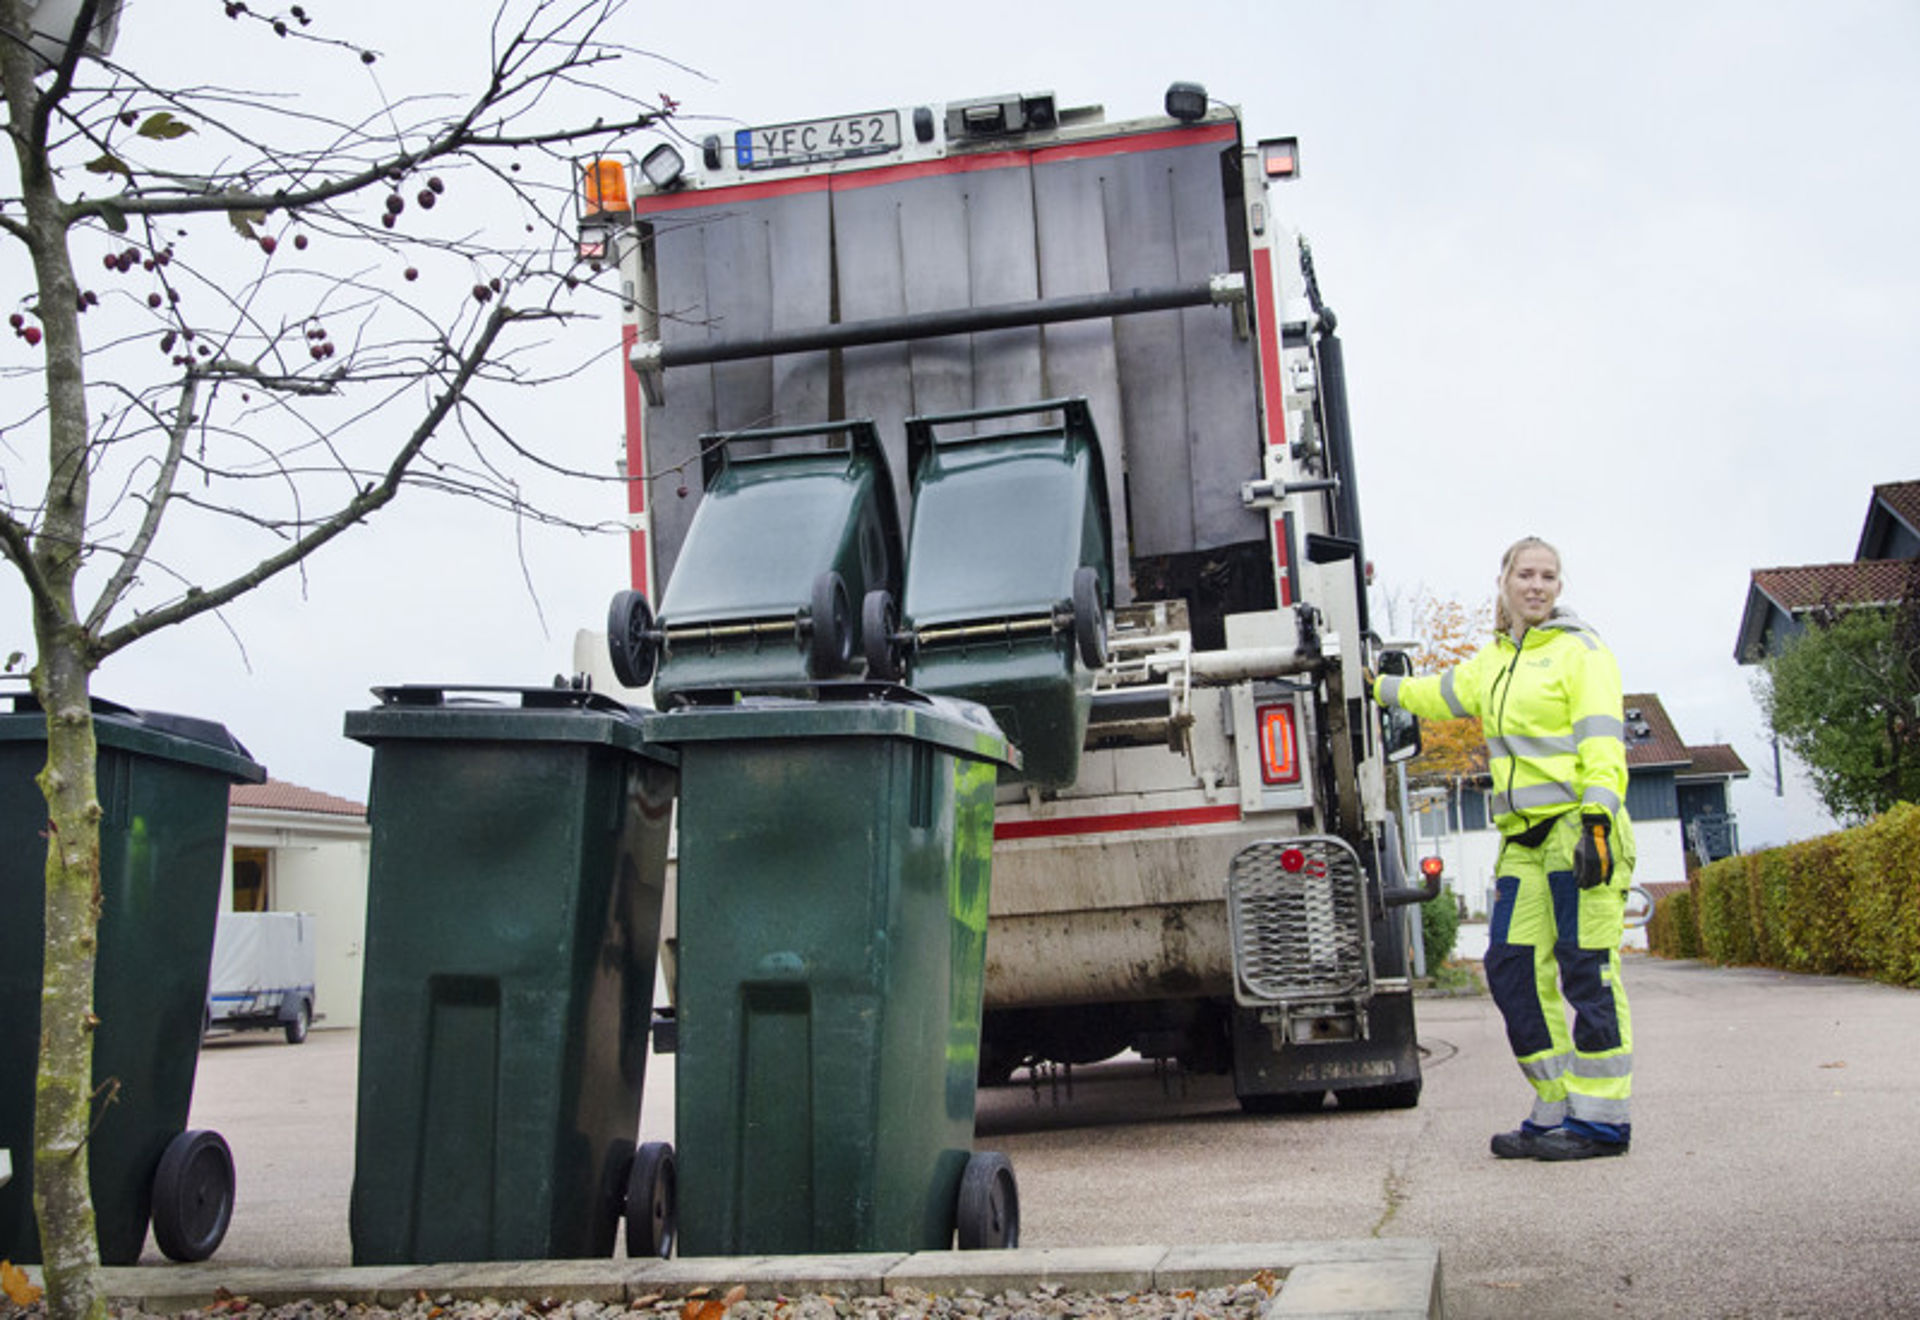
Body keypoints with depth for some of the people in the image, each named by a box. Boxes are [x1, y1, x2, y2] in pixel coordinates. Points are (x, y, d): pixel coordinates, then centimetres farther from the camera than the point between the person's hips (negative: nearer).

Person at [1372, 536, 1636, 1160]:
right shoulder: (1493, 661, 20)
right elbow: (1440, 693, 38)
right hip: (1524, 838, 7)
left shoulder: (1580, 650, -1)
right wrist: (1378, 686, 50)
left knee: (1585, 969, -7)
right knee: (1512, 968, 1)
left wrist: (1598, 818, -21)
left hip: (1578, 826, -7)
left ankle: (1601, 1120, -2)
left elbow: (1602, 743, -10)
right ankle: (1556, 1111, 8)